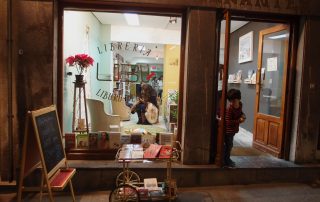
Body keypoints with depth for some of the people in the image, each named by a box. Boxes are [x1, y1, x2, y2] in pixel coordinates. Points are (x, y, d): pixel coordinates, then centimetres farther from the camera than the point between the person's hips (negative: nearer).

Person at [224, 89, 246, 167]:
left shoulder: (240, 104, -2)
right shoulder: (229, 109, -26)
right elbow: (228, 121, -27)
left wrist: (242, 115, -3)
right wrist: (239, 120, -25)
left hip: (233, 129, 8)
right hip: (228, 130, -8)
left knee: (229, 145, 20)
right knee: (228, 145, 2)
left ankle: (227, 159, 36)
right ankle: (226, 161, 17)